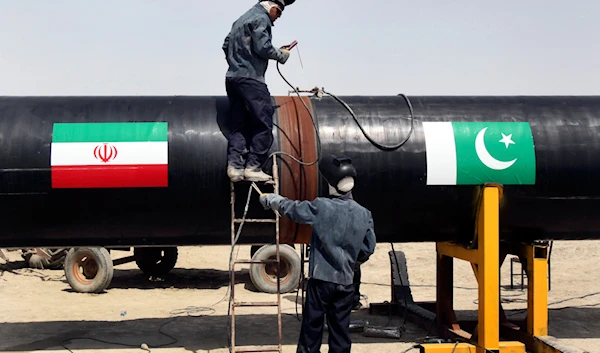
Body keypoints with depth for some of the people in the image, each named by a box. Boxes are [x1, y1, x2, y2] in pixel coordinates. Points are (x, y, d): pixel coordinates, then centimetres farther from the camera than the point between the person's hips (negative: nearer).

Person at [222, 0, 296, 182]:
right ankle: (253, 167, -7)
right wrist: (282, 55, -1)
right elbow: (263, 48, -16)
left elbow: (226, 45, 24)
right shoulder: (261, 18, -6)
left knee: (238, 126, 8)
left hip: (232, 78, 9)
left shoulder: (241, 19, 22)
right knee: (263, 125, -5)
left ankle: (234, 167, 2)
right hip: (251, 80, -9)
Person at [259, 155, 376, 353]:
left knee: (312, 327, 6)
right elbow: (368, 250, 5)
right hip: (346, 281, 3)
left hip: (321, 279, -3)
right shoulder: (364, 214, -1)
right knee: (340, 329, 9)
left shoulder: (321, 207, -11)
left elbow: (289, 208, 3)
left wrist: (269, 199, 22)